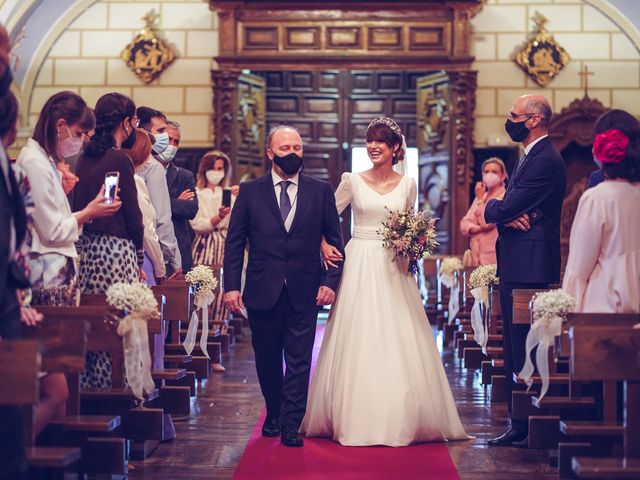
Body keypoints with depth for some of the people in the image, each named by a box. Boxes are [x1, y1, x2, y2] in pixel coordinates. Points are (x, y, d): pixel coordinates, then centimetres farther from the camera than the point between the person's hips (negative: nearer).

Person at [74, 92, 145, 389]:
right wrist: (139, 258, 4)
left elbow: (79, 206, 15)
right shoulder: (119, 159, -10)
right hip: (116, 249, -8)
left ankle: (86, 387, 15)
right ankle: (111, 389, 0)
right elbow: (133, 214, -8)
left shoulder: (85, 158, 11)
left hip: (86, 248, 8)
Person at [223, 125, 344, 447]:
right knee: (267, 359, 13)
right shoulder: (250, 191, 3)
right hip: (263, 291, 1)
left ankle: (290, 425, 4)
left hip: (304, 293, -1)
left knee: (298, 362, -2)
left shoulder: (321, 191, 4)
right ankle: (273, 415, 31)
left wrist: (330, 281, -5)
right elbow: (234, 242, 2)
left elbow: (335, 241, 6)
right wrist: (231, 285, -6)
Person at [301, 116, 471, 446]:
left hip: (393, 269, 1)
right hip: (359, 267, -1)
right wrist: (325, 247, -7)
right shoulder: (352, 181, 1)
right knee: (356, 341, -1)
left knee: (397, 341, 0)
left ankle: (398, 419, 10)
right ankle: (354, 418, 8)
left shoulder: (407, 185, 6)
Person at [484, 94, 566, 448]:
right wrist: (508, 215, -9)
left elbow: (501, 209, -20)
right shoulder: (530, 158, 19)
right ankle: (519, 427, 20)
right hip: (517, 269, 11)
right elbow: (504, 211, 14)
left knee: (525, 351, -6)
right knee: (515, 351, 13)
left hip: (529, 269, -11)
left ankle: (531, 431, 0)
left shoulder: (544, 161, -15)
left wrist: (494, 209, 2)